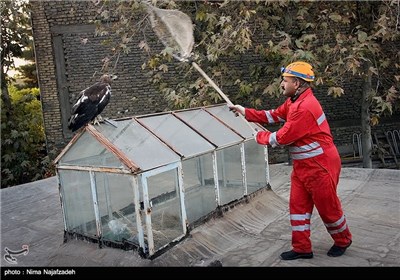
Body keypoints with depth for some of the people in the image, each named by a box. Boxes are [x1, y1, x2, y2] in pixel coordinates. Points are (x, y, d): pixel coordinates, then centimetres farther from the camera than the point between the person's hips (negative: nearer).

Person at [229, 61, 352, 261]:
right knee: (298, 205, 11)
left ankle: (343, 241, 36)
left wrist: (259, 136, -6)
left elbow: (282, 138, -23)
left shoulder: (305, 107, -27)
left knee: (328, 207, 9)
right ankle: (302, 248, 23)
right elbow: (273, 116, 10)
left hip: (320, 166, -10)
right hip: (301, 166, 10)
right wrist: (245, 112, 5)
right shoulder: (293, 102, 6)